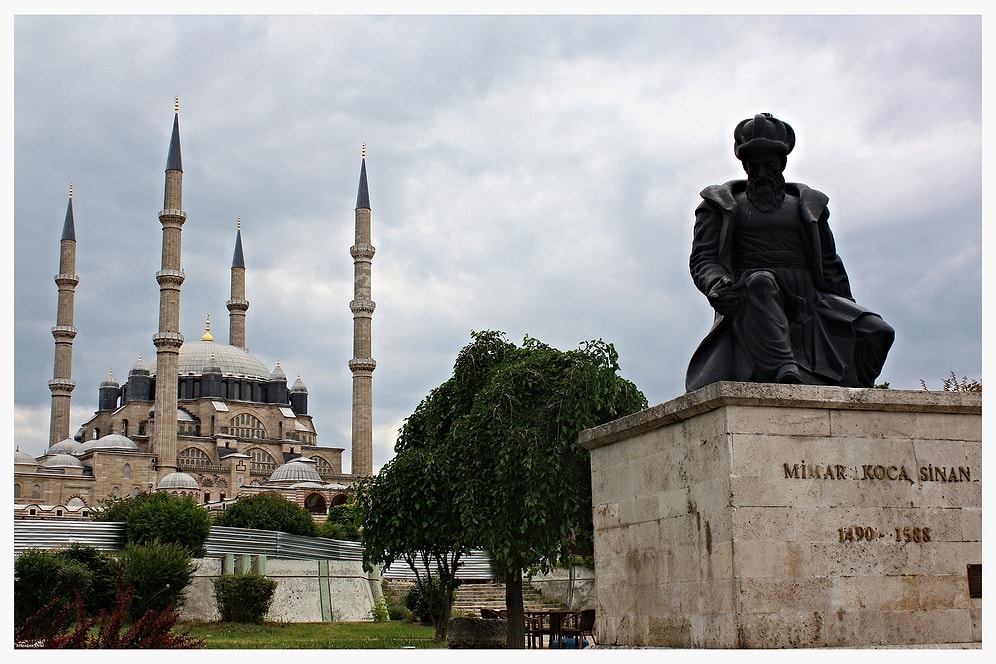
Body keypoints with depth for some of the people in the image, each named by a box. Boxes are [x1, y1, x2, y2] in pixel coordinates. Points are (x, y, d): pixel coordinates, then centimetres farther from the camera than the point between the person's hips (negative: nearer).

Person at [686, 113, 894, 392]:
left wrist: (848, 315, 13)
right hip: (750, 301, -3)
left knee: (877, 332, -19)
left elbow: (829, 264, 24)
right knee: (760, 283, -40)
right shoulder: (722, 204, 19)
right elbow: (703, 257, 7)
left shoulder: (807, 204, 27)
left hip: (807, 302, 4)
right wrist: (717, 285, -17)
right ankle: (785, 371, -54)